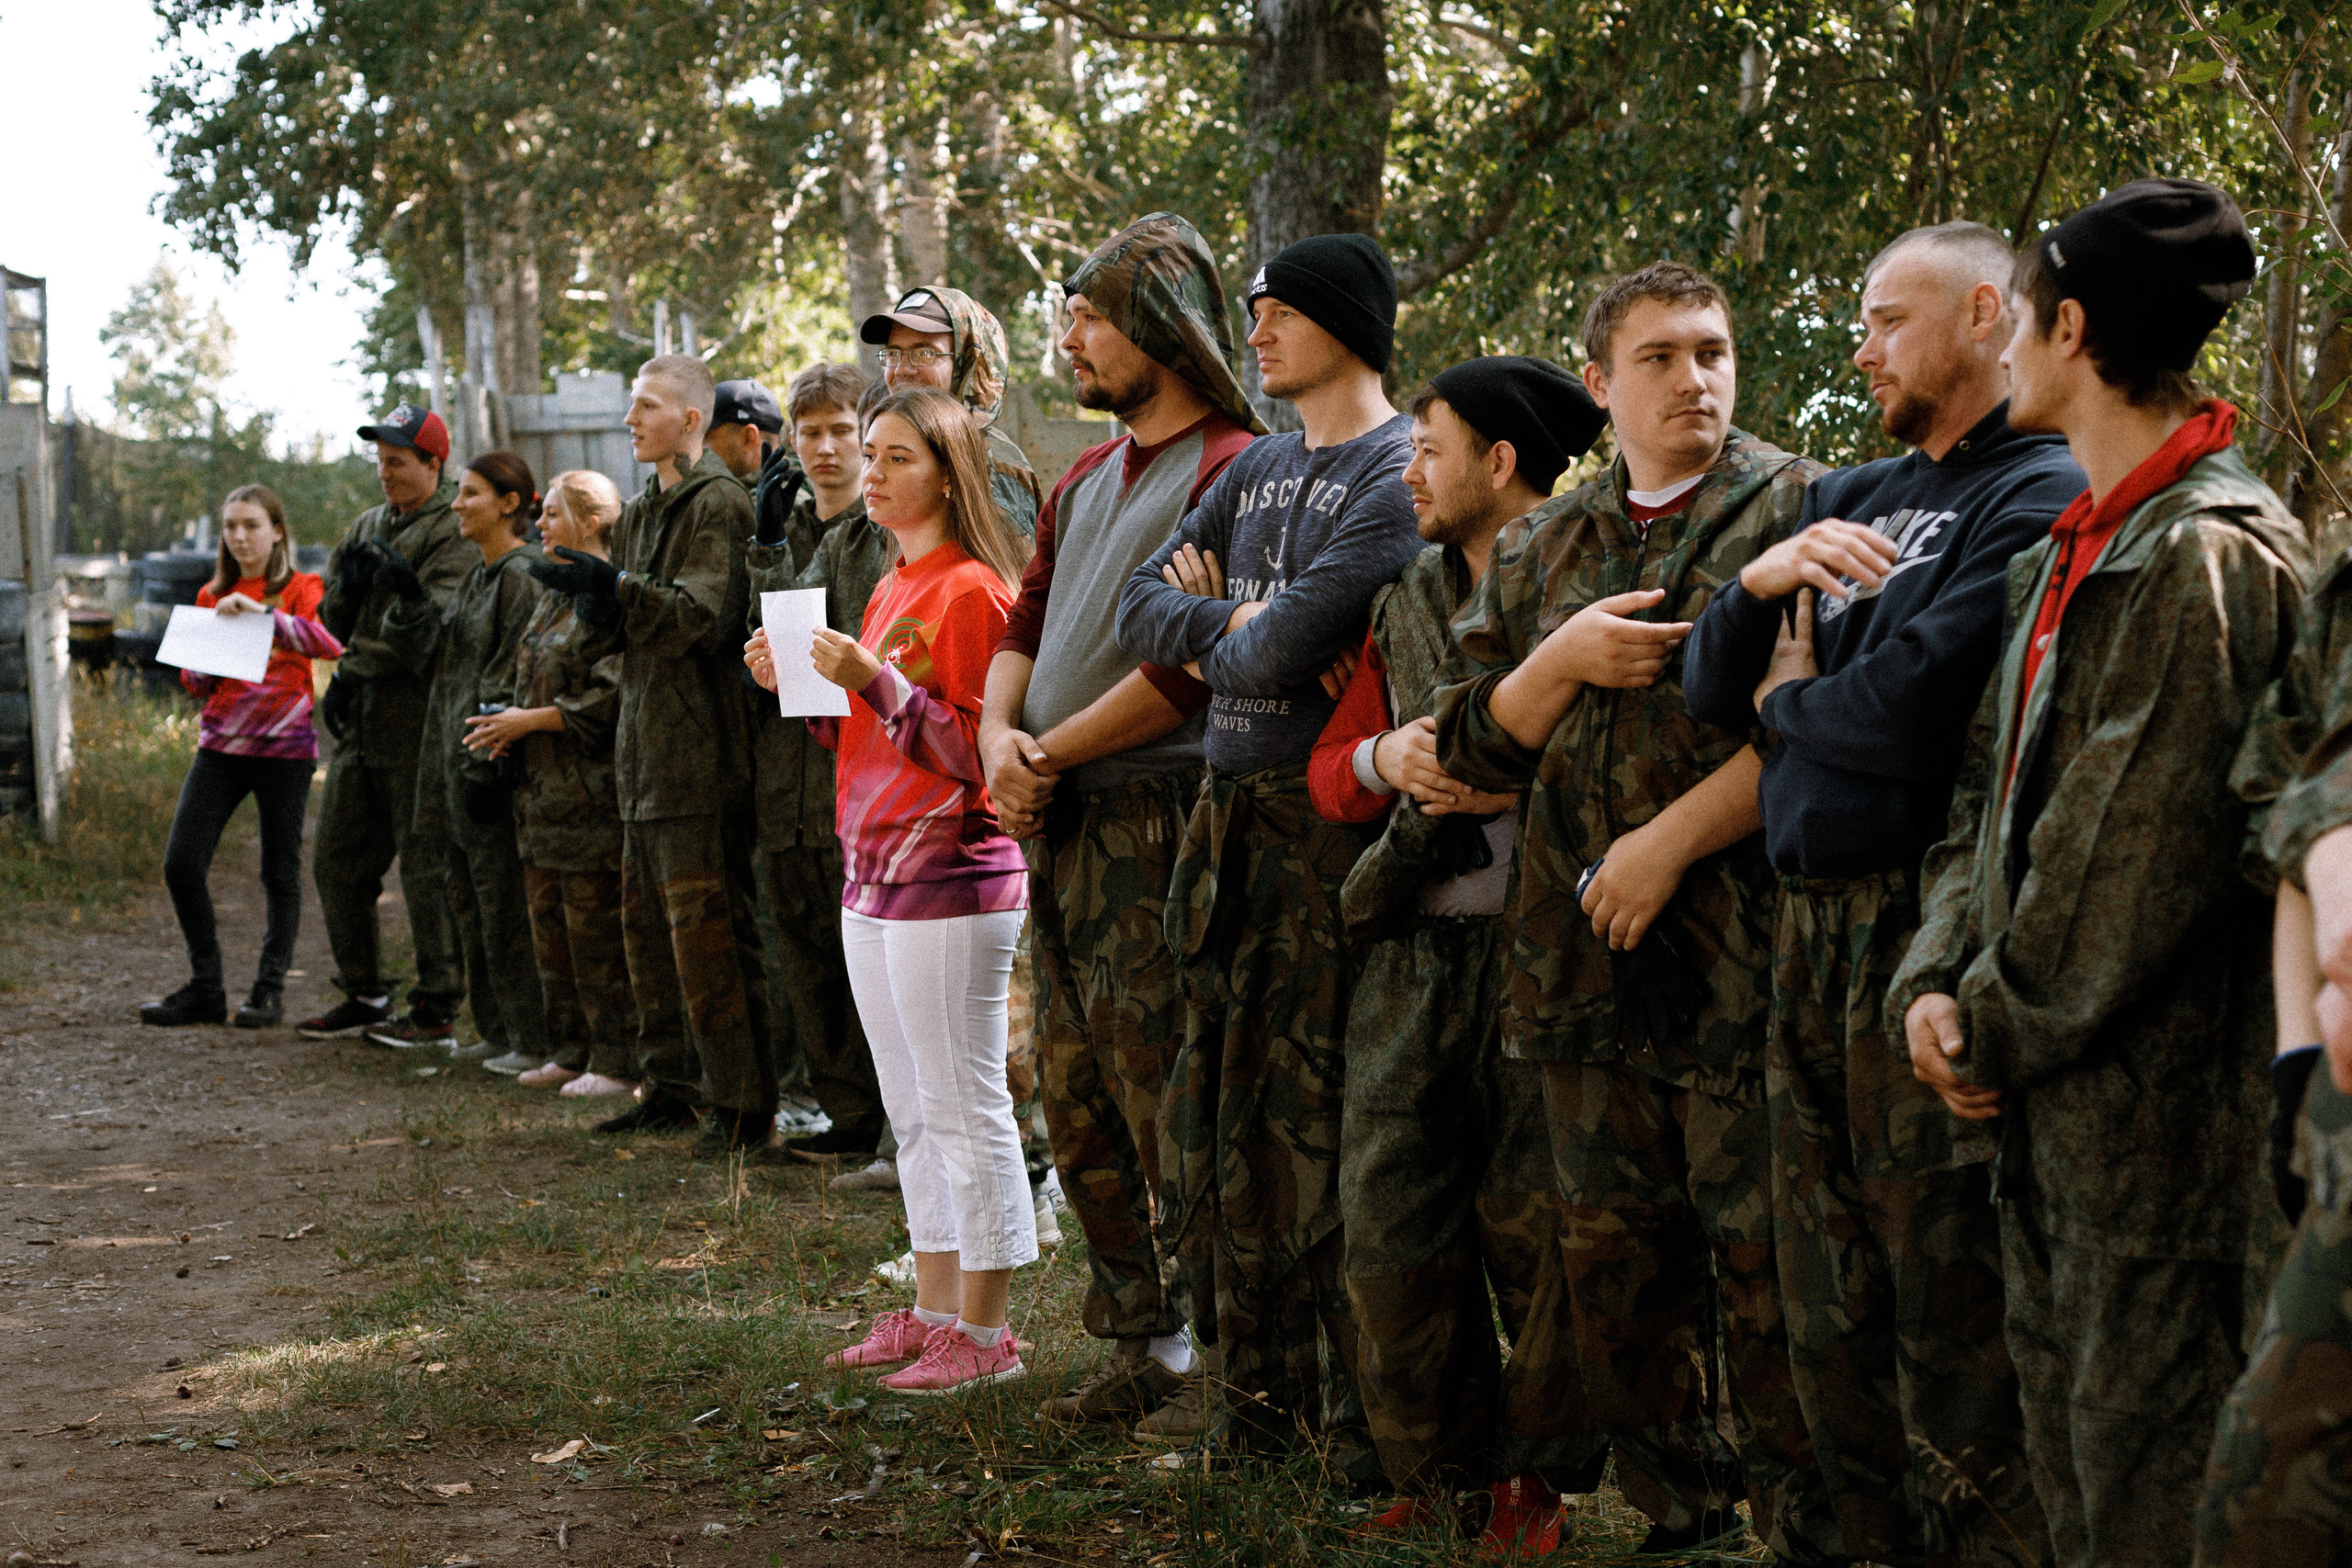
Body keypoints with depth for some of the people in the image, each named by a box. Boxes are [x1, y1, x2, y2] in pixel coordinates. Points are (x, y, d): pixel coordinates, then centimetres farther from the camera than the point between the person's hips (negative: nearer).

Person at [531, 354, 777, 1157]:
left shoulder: (717, 504, -9)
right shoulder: (642, 510, 19)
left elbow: (700, 615, -20)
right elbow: (618, 620, 19)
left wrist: (614, 587, -30)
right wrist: (595, 601, -3)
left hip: (699, 746, -9)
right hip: (645, 745, 9)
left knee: (705, 928, -9)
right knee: (647, 924, 13)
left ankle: (746, 1104, -5)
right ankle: (673, 1085, 22)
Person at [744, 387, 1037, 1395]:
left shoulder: (971, 590, -12)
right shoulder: (890, 590, 16)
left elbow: (972, 754, -17)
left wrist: (875, 681, -23)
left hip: (951, 881, -10)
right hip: (872, 877, 10)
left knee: (967, 1112, -3)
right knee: (913, 1113, 15)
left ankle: (985, 1334, 3)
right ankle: (932, 1313, 24)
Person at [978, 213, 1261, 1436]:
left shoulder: (1230, 470, -12)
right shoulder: (1083, 484, 19)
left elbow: (1189, 668, -18)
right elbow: (1025, 625, 17)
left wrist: (1052, 752, -11)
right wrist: (999, 736, -3)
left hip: (1153, 821, -9)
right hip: (1057, 830, 9)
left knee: (1170, 1114, -6)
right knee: (1081, 1116, 12)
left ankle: (1219, 1358, 4)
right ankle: (1138, 1347, 22)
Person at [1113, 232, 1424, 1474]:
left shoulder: (1399, 473, -10)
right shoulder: (1258, 466, 17)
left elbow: (1283, 654, -18)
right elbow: (1140, 606, 11)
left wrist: (1219, 635, 2)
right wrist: (1234, 627, -7)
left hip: (1331, 820, -8)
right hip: (1229, 813, 8)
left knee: (1322, 1106, -5)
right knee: (1224, 1102, 10)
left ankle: (1360, 1402, 4)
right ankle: (1255, 1385, 19)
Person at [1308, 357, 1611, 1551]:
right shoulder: (1402, 602, 16)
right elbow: (1328, 770, 17)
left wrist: (1519, 779, -19)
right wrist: (1386, 757, -4)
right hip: (1412, 952, 6)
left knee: (1537, 1227, 0)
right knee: (1390, 1228, 4)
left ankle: (1543, 1475, 17)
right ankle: (1440, 1468, 20)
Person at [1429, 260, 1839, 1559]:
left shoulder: (1799, 510, -1)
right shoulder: (1540, 551, 17)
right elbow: (1470, 742, 14)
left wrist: (1672, 839, -13)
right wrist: (1565, 659, -4)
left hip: (1740, 954, -6)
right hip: (1584, 956, 6)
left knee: (1762, 1252, -5)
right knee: (1613, 1252, 11)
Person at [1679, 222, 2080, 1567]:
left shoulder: (2040, 495, -8)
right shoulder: (1850, 499, 20)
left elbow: (1913, 710, -20)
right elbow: (1710, 685, 15)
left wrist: (1791, 700, 0)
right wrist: (1759, 583, -5)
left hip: (1931, 927, -8)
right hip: (1812, 924, 8)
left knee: (1949, 1304, -4)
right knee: (1831, 1309, 14)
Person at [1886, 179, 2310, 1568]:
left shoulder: (2213, 560, -17)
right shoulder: (2067, 554, 14)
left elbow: (2141, 851, -20)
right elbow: (1998, 779, 16)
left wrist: (1999, 1033, -11)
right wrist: (1939, 982, 1)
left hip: (2160, 1106, -9)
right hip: (2046, 1093, 9)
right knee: (2066, 1456, 16)